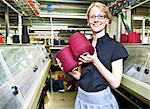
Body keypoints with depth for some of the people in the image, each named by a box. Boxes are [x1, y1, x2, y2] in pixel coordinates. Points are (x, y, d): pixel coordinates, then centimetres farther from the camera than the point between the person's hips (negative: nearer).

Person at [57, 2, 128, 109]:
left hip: (101, 100, -4)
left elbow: (115, 83, -16)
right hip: (81, 97, 4)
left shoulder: (115, 47, -13)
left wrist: (95, 61, -23)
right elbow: (81, 75, 7)